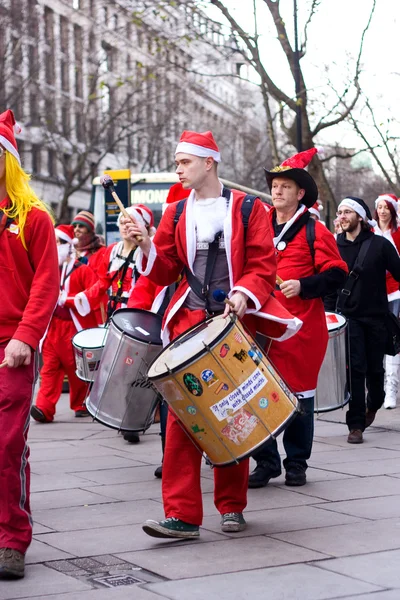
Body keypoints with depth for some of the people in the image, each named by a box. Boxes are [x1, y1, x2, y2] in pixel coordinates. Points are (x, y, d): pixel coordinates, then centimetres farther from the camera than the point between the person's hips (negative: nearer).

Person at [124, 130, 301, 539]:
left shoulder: (247, 208, 3)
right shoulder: (176, 213, 12)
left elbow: (264, 265, -2)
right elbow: (165, 272, 9)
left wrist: (243, 293, -19)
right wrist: (147, 247, -9)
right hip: (189, 320, 2)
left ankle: (231, 506, 21)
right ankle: (182, 514, -7)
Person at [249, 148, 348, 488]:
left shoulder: (315, 232, -1)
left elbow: (336, 273, -6)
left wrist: (303, 286, -19)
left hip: (301, 329, -3)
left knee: (299, 395, 5)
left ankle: (297, 464, 18)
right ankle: (266, 463, 12)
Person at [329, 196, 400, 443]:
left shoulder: (380, 244, -3)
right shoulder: (335, 246, 4)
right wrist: (329, 311, 6)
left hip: (376, 316, 0)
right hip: (347, 317, 1)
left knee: (375, 368, 9)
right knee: (355, 369, -8)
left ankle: (374, 404, 40)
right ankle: (356, 425, -5)